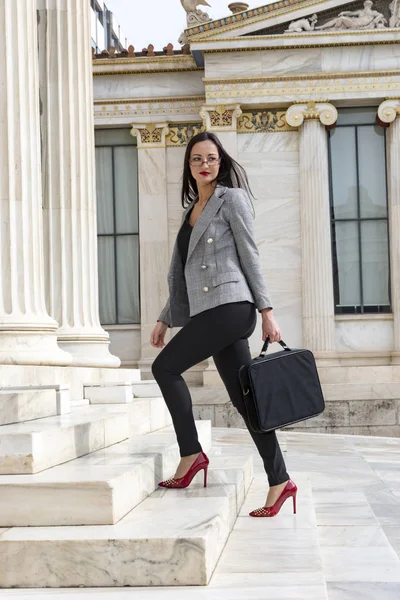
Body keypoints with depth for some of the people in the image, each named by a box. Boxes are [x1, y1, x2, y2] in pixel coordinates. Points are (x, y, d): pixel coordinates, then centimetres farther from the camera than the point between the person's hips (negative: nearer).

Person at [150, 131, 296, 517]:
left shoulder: (231, 199, 2)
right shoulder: (191, 211, 23)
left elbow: (249, 255, -4)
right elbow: (181, 273, 25)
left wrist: (266, 310, -8)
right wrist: (165, 319, 21)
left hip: (229, 305, -7)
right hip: (207, 311, 7)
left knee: (165, 367, -9)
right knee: (244, 398, 2)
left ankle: (191, 455, -4)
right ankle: (279, 482, 2)